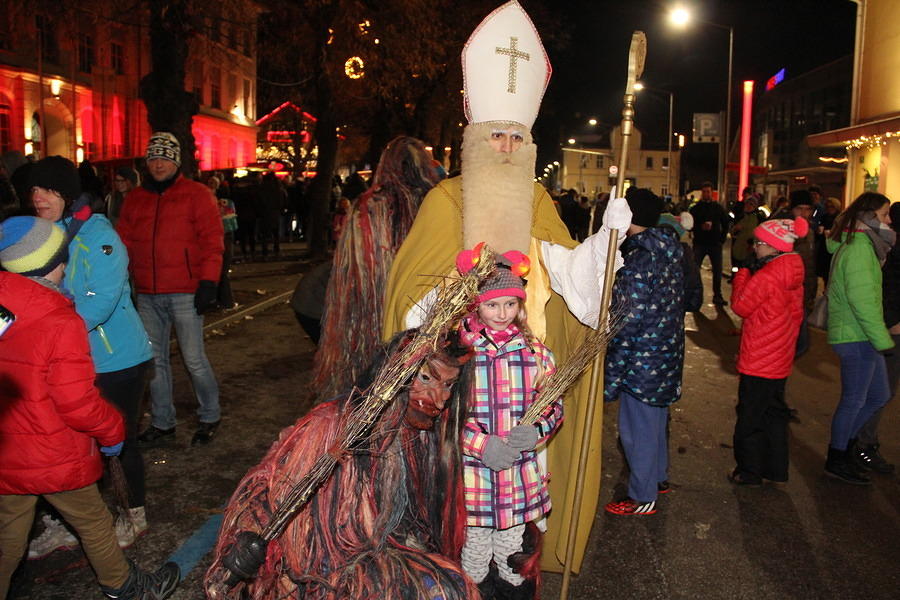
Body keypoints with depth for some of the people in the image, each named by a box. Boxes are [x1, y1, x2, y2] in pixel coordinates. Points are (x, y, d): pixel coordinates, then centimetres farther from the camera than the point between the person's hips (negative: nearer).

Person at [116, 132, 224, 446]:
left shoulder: (197, 194, -1)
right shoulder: (135, 198, 14)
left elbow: (212, 241, -6)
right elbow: (124, 243, 15)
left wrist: (208, 282, -13)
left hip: (185, 293, -5)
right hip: (147, 295, 5)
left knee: (194, 359, -2)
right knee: (154, 360, 12)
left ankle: (210, 417, 18)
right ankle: (162, 423, 26)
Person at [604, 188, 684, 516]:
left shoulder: (638, 259, -22)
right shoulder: (669, 252, 5)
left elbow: (631, 316, -21)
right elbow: (671, 304, 11)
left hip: (642, 357, -9)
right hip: (667, 352, 9)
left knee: (638, 427, 4)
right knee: (655, 420, 24)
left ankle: (642, 498, 17)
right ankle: (659, 477, 41)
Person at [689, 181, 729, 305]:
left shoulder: (718, 208, 8)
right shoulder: (695, 208, 3)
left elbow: (725, 223, 15)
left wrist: (722, 238, 4)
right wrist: (701, 227, -19)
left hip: (715, 244, 1)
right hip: (699, 243, -1)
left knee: (717, 271, 3)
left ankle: (717, 296, 12)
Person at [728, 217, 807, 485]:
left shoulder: (766, 276, -22)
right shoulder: (793, 275, 5)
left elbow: (741, 306, -13)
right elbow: (796, 314, 13)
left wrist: (743, 272, -6)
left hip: (758, 361, -9)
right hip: (781, 359, 9)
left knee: (750, 417, 4)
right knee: (774, 413, 18)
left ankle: (749, 472, 14)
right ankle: (776, 468, 29)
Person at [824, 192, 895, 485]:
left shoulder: (858, 245, 14)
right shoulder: (859, 249, -18)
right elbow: (862, 299, -25)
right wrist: (882, 339, -21)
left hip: (860, 337, 10)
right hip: (855, 337, -10)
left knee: (879, 395, 17)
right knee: (854, 400, 2)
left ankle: (844, 442, 30)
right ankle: (837, 461, 16)